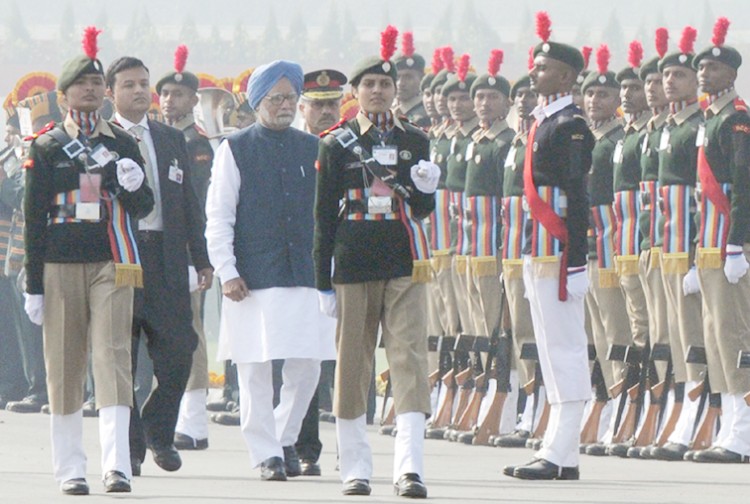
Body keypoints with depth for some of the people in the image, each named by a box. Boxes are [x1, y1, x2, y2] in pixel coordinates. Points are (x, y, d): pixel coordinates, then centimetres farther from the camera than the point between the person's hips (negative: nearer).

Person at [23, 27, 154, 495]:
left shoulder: (123, 144, 8)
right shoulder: (47, 148, 5)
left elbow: (143, 209, 10)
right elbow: (34, 217, 5)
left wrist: (133, 186, -14)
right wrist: (34, 285, 2)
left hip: (112, 263, 0)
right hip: (61, 265, 0)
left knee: (113, 357, -12)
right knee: (64, 366, 3)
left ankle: (117, 464, -19)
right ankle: (70, 468, 11)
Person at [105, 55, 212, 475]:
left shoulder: (173, 140, 15)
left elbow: (190, 203, 15)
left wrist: (202, 258, 9)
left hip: (166, 256, 3)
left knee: (178, 352, -4)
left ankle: (158, 432, 16)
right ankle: (128, 446, 7)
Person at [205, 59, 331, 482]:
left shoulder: (312, 149, 12)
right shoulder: (236, 149, 2)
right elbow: (218, 217, 1)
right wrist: (227, 272, -7)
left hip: (304, 273, 3)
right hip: (253, 278, -3)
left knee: (307, 367, 1)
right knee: (255, 368, -3)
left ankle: (285, 438, 22)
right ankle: (266, 453, 6)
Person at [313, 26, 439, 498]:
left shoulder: (414, 140, 8)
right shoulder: (337, 145, 3)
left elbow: (421, 212, 11)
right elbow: (324, 215, 6)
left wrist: (425, 188, -12)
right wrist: (324, 282, 3)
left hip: (404, 264, 1)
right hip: (353, 264, -1)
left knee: (409, 356, -9)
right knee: (352, 364, 3)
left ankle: (409, 466, -15)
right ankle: (355, 468, 13)